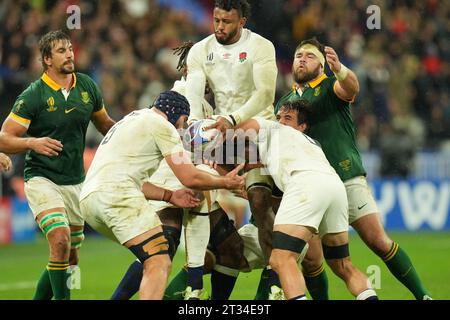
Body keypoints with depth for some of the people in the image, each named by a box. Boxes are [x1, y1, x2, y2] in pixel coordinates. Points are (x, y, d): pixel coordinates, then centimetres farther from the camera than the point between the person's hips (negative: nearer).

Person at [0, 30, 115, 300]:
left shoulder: (87, 86, 3)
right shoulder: (33, 95, -12)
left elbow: (105, 125, 19)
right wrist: (33, 143, -30)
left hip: (76, 183, 6)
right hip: (42, 179, -6)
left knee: (70, 258, 8)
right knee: (60, 241, -26)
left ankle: (39, 298, 26)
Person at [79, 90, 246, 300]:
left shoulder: (130, 120, 33)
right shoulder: (162, 125, 5)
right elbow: (190, 178, 4)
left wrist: (170, 196, 28)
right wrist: (226, 182, 19)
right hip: (116, 195, -9)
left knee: (154, 261, 18)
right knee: (159, 264, -15)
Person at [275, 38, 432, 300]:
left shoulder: (331, 87, 3)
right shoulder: (285, 102, 18)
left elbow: (352, 86, -21)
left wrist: (339, 68, -45)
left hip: (347, 179, -4)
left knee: (378, 241, -10)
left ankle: (422, 295, -2)